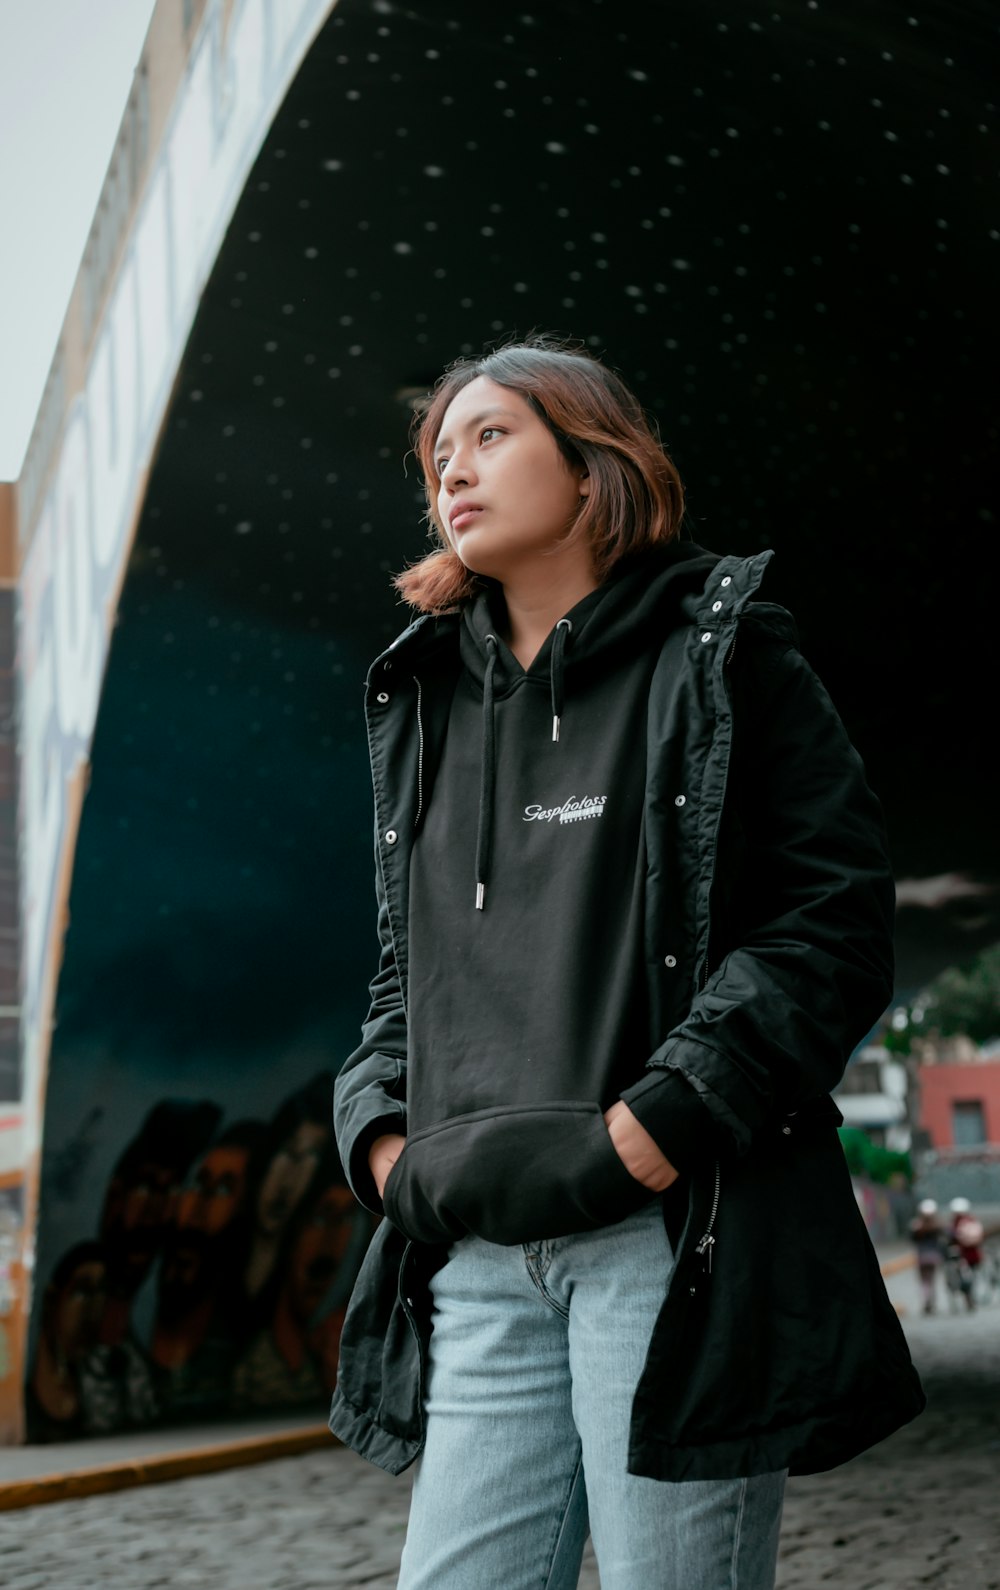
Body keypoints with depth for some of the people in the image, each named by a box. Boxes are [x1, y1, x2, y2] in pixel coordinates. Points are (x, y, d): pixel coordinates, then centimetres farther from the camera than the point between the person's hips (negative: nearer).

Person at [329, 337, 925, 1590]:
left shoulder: (720, 657, 3)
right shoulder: (422, 701, 19)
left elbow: (835, 924, -4)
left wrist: (653, 1127, -14)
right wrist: (383, 1133, 5)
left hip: (675, 1237, -5)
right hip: (484, 1256, 5)